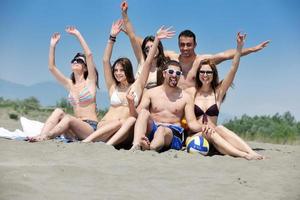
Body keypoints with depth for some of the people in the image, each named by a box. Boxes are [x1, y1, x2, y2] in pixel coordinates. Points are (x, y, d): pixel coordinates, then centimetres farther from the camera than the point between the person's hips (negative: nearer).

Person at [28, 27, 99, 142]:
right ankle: (41, 136, -40)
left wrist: (77, 35, -6)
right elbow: (51, 67, 11)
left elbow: (89, 55, -8)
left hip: (91, 128, -5)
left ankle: (45, 137, -45)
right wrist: (53, 45, 7)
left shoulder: (90, 81, 3)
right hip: (74, 132, 5)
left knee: (68, 118, -32)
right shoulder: (70, 84, 17)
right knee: (58, 111, -21)